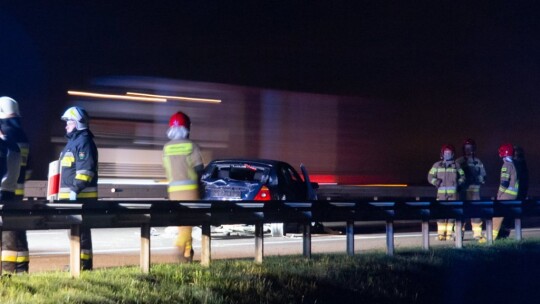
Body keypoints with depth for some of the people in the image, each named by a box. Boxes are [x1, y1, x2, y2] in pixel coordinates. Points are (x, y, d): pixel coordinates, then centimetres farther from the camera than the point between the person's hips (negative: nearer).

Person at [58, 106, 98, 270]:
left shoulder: (84, 141, -10)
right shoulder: (72, 142, 22)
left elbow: (86, 169, -21)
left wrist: (75, 189, -25)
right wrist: (63, 191, 24)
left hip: (81, 195, -10)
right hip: (70, 195, 10)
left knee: (80, 230, -8)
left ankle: (84, 263, -6)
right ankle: (78, 260, 18)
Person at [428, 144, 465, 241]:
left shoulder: (456, 165, 10)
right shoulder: (437, 165, 8)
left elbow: (462, 176, 16)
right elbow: (430, 176, 7)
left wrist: (458, 184, 1)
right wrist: (437, 182, -8)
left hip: (453, 193, 1)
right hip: (441, 193, -1)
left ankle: (449, 233, 4)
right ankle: (441, 234, -3)